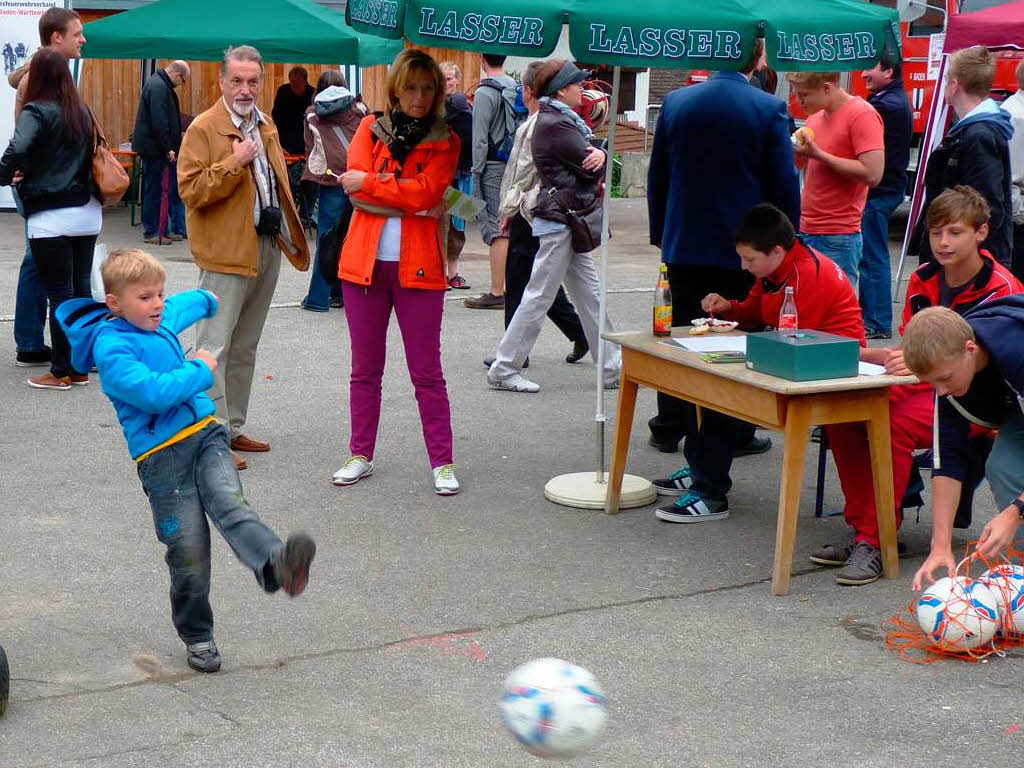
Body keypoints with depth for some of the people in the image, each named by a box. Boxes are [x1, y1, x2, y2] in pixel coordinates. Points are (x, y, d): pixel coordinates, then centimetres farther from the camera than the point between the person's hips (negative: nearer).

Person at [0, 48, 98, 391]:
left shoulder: (37, 111, -11)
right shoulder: (83, 112, 9)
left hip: (50, 218, -6)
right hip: (87, 213, 6)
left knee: (59, 293, -1)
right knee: (80, 288, 10)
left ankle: (61, 371, 5)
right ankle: (81, 367, 16)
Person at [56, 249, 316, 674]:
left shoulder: (163, 320, 16)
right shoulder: (110, 348, -10)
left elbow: (186, 303, 42)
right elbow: (151, 392, -23)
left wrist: (207, 300, 63)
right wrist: (200, 370, -7)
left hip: (204, 435, 5)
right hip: (161, 455, -5)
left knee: (228, 500, -25)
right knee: (189, 551, -4)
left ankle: (274, 564, -53)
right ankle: (196, 637, 15)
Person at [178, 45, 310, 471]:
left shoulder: (266, 127, 15)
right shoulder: (203, 128, -9)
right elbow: (191, 191, -17)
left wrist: (291, 234, 19)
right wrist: (234, 163, -23)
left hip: (268, 248, 8)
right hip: (226, 252, -8)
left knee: (245, 347, 15)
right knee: (214, 347, -7)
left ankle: (233, 428, 24)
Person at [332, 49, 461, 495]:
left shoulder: (445, 141, 4)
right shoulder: (371, 128, 8)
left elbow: (425, 192, -13)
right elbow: (354, 187, -6)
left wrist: (369, 182, -10)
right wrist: (412, 202, -12)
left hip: (418, 268, -2)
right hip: (364, 262, 2)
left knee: (427, 372, 1)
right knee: (365, 369, 10)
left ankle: (442, 463, 9)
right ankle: (361, 455, 21)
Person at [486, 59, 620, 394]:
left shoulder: (564, 118, 16)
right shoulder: (554, 124, -16)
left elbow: (594, 158, 11)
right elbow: (593, 166, -19)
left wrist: (599, 154, -11)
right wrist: (599, 159, 3)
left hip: (570, 222, 10)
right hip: (558, 220, -10)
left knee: (590, 296, 11)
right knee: (539, 297, -5)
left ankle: (612, 369, 16)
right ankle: (504, 369, 2)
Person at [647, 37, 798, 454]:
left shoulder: (675, 102, -1)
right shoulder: (770, 110, -11)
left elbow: (657, 178, 6)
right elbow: (785, 185, -8)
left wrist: (660, 234, 16)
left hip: (684, 244, 3)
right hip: (744, 247, -3)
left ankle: (669, 428, 18)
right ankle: (737, 433, 12)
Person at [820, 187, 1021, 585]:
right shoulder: (923, 280, 8)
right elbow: (910, 351, 12)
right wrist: (852, 353, -6)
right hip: (928, 387, 7)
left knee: (899, 423, -34)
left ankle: (874, 541, -27)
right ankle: (862, 526, -10)